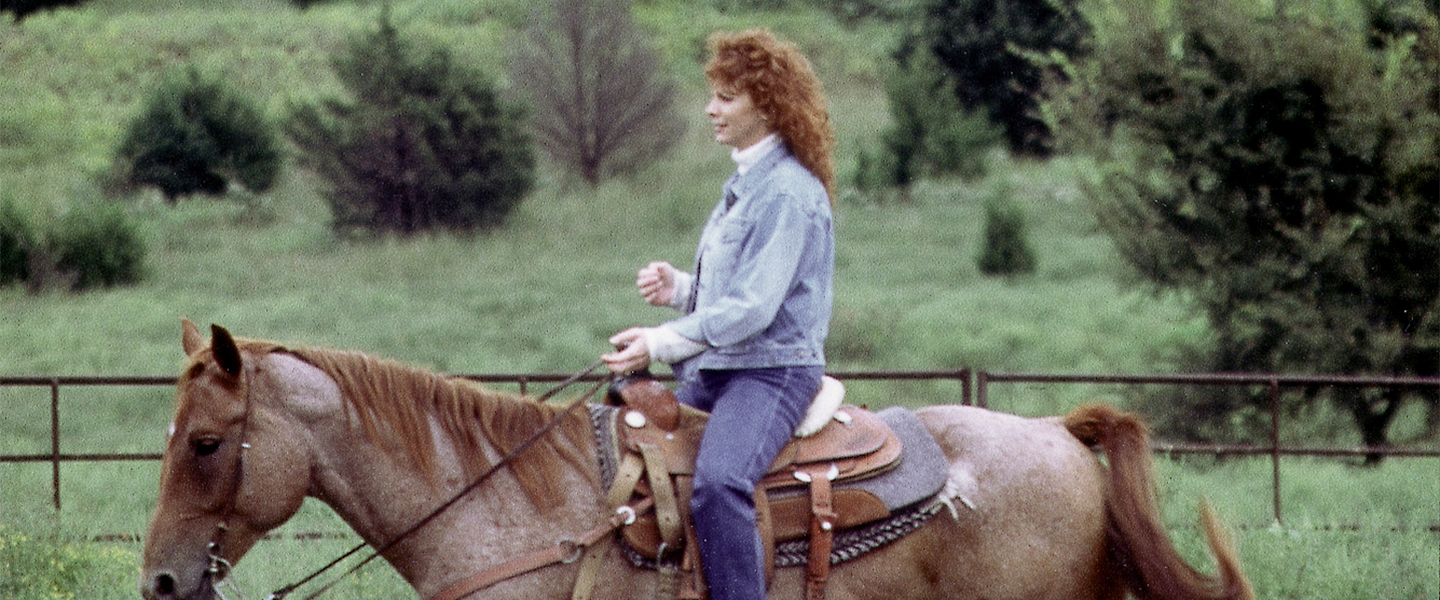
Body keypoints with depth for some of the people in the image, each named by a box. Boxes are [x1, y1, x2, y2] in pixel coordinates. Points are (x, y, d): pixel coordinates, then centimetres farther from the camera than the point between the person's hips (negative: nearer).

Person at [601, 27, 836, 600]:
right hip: (716, 370, 11)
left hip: (775, 370, -11)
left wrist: (663, 342, -19)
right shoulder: (744, 184, 16)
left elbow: (754, 307, -20)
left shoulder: (787, 193, -14)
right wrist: (678, 287, 4)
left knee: (717, 482, -33)